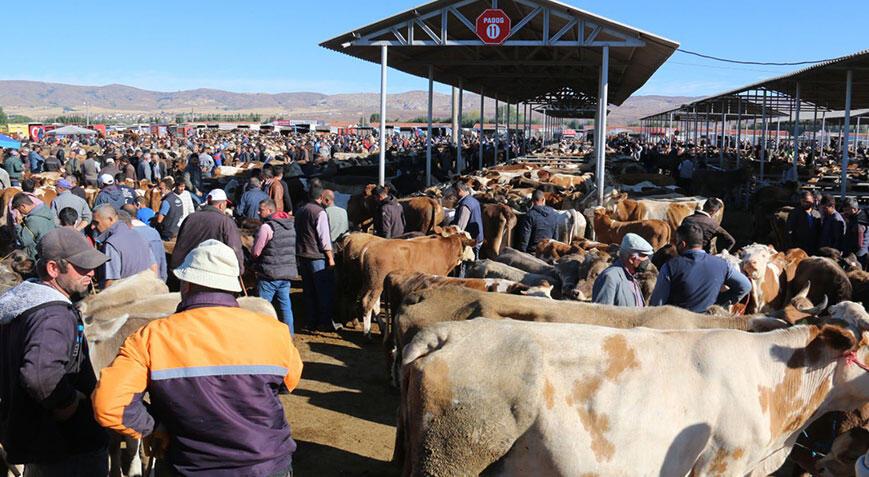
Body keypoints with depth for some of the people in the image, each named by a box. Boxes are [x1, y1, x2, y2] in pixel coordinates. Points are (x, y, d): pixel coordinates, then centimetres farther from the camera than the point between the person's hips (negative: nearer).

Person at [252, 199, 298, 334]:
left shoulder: (266, 227, -14)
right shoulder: (290, 225, 9)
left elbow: (255, 252, -11)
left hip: (269, 274, -7)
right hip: (287, 273, 7)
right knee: (285, 304, 13)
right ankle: (289, 334, 16)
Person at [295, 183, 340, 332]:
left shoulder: (299, 211, 9)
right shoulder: (320, 212, -14)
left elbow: (297, 233, 15)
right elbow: (324, 237, -16)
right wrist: (330, 257, -11)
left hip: (301, 256, 8)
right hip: (317, 257, -8)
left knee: (308, 290, 13)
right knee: (325, 291, -1)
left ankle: (312, 320, 18)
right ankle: (325, 322, 0)